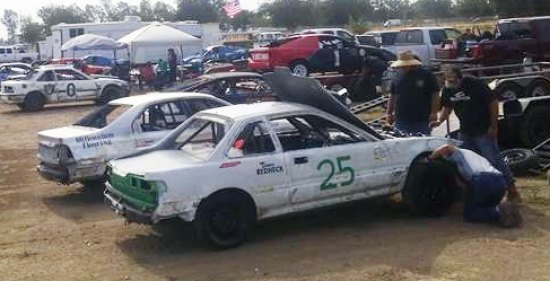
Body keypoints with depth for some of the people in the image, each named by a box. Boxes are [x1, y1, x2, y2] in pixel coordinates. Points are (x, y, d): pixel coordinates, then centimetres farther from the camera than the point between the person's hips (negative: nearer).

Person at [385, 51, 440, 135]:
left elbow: (435, 95, -3)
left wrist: (434, 113, -10)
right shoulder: (398, 77, 11)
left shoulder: (426, 76, -2)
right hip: (400, 121, 4)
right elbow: (392, 96, 17)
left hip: (421, 121, -4)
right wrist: (389, 113, 12)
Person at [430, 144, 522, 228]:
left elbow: (446, 148, 2)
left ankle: (498, 212, -15)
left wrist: (431, 157, 17)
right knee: (487, 208, 29)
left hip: (482, 180, -7)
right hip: (501, 182, 7)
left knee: (469, 214, 9)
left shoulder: (459, 153, 25)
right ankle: (508, 210, -2)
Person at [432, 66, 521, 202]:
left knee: (494, 159, -7)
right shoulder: (447, 89, -1)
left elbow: (493, 102, -15)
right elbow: (447, 107, 13)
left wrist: (494, 126, -14)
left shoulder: (475, 84, -19)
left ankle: (511, 188, 1)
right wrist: (440, 120, -5)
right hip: (465, 132, 7)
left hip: (484, 131, -7)